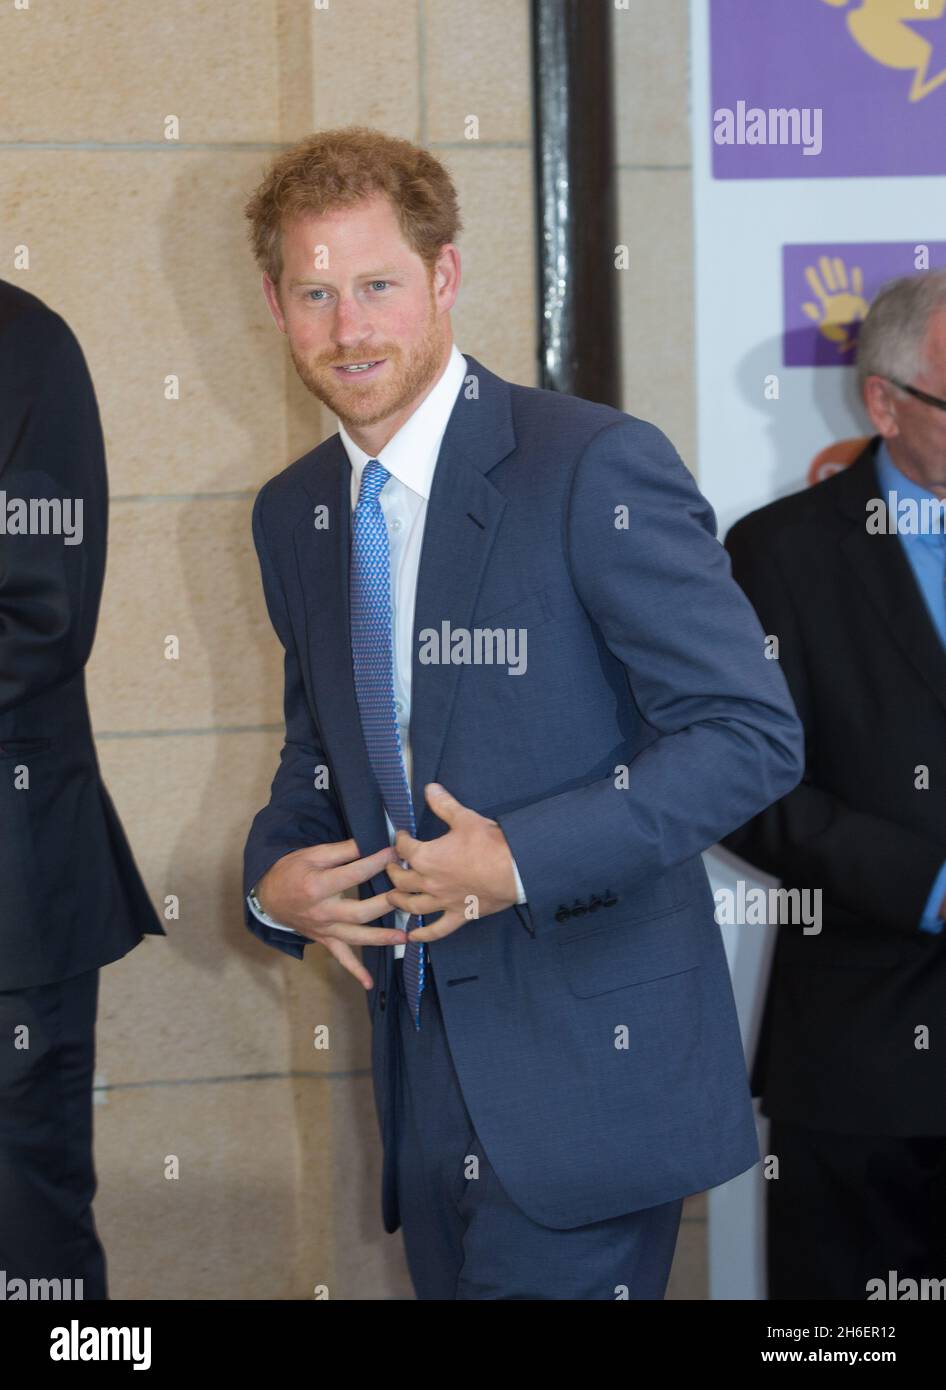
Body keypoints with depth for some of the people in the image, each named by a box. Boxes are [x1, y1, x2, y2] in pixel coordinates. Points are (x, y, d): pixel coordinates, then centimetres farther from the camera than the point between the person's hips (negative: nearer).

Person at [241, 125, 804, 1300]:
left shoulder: (596, 467, -12)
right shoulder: (292, 514, 10)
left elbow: (751, 733, -15)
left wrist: (525, 856, -22)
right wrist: (273, 876, 1)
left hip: (584, 1064, -6)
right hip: (425, 1060, 6)